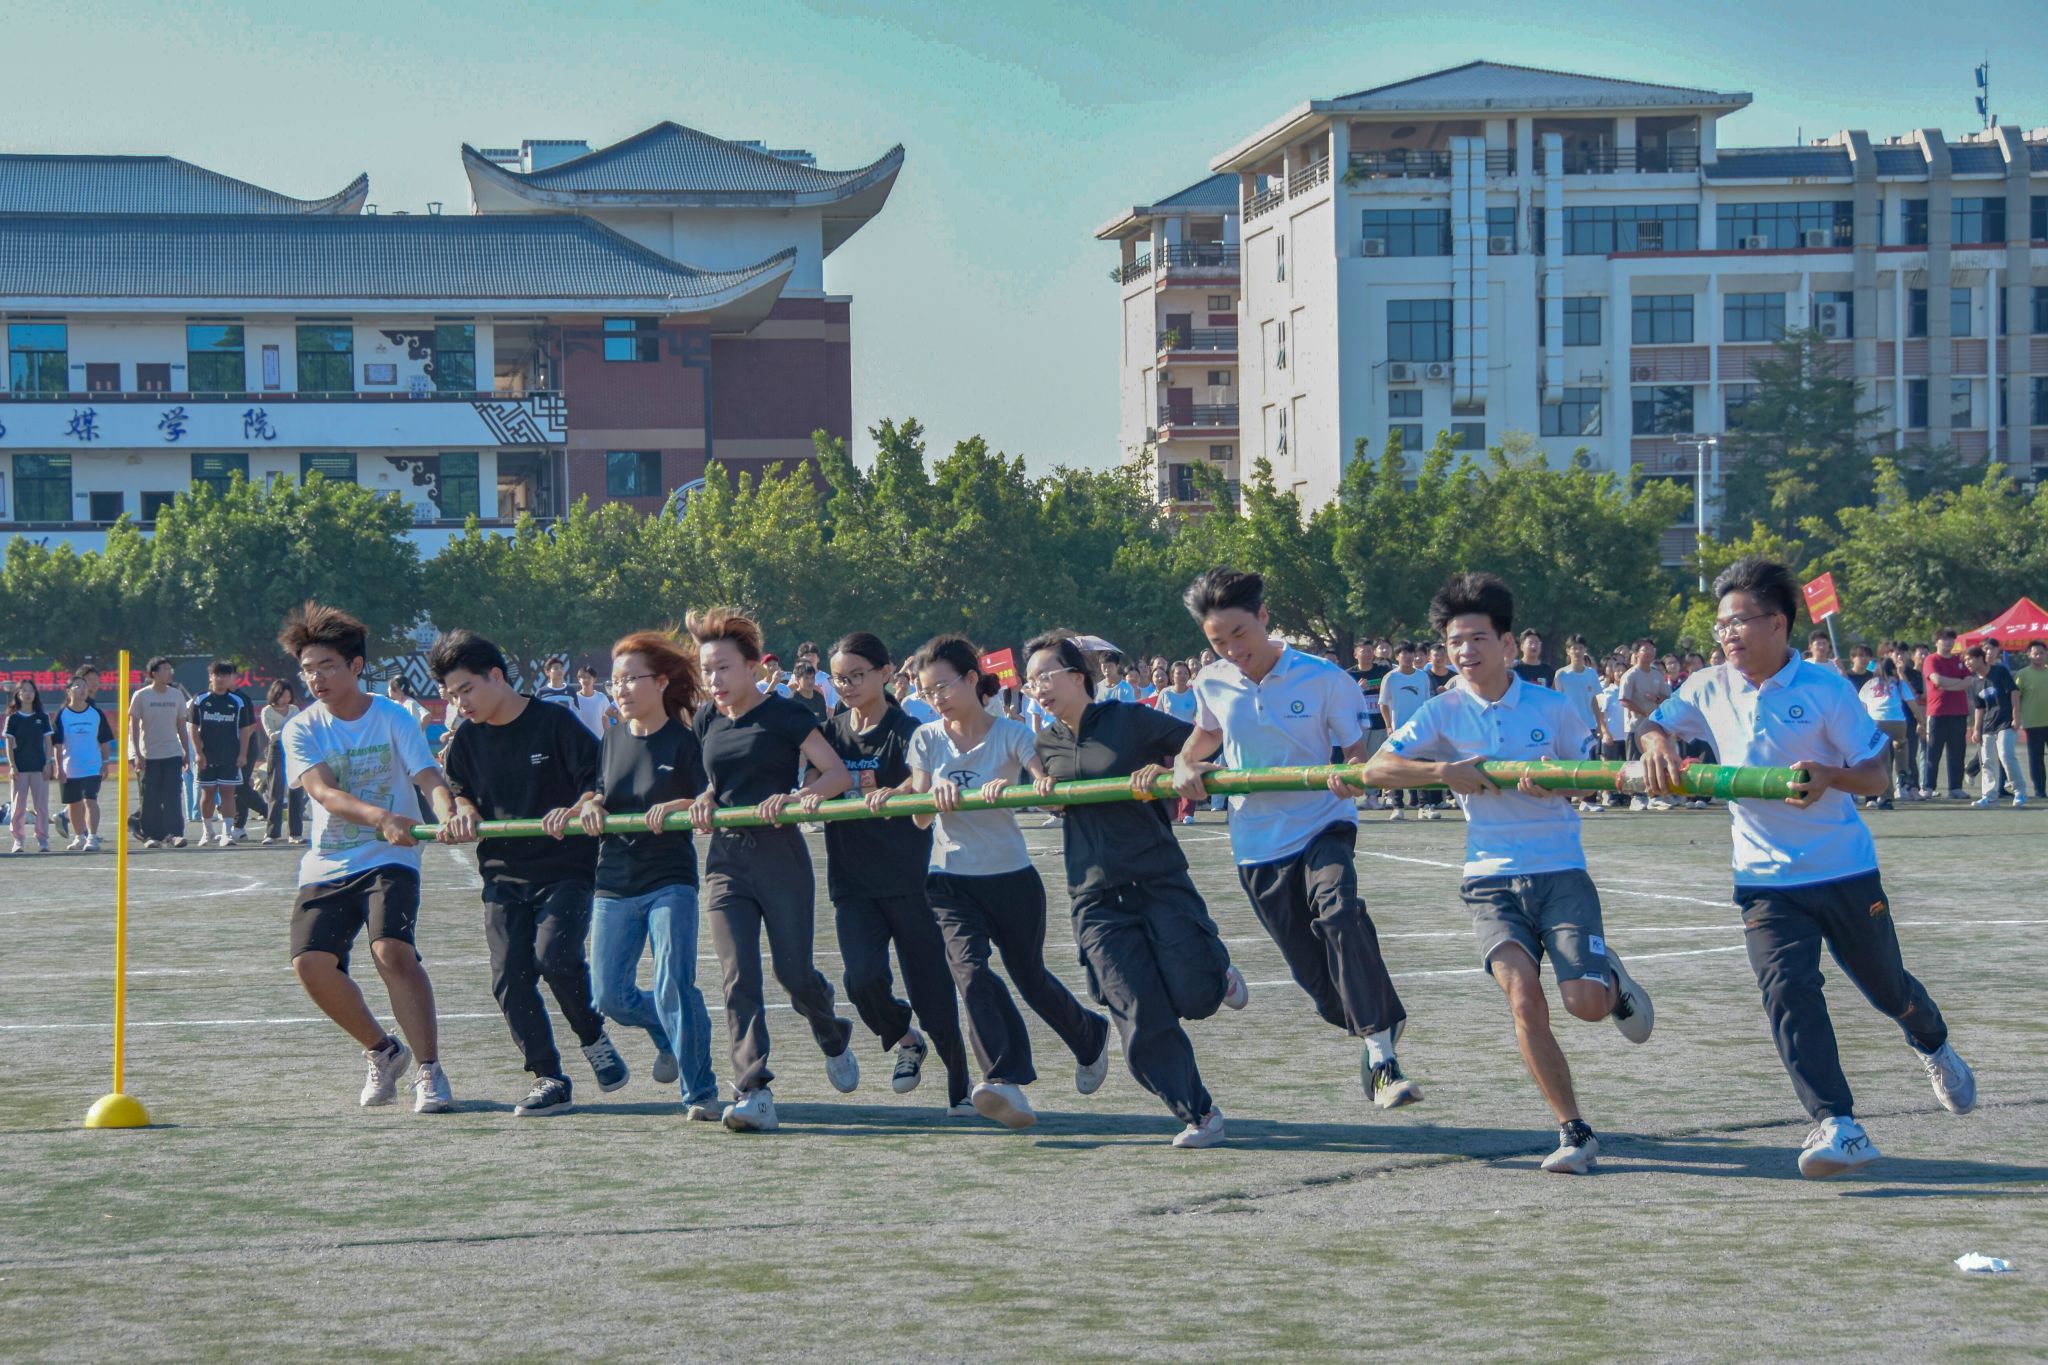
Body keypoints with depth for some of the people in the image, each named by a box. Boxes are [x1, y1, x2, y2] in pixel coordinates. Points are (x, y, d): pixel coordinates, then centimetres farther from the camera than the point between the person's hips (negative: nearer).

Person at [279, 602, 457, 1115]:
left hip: (389, 861, -3)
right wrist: (380, 816, -36)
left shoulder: (392, 719, -3)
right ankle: (382, 1050, 11)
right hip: (327, 867, 3)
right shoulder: (301, 731, -1)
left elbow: (428, 778, -14)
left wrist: (447, 815, -39)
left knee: (392, 951, -25)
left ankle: (429, 1070, -16)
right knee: (311, 962, -14)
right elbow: (324, 792, -17)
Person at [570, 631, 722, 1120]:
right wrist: (590, 805, -5)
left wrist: (673, 807, -27)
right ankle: (671, 1037, 33)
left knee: (674, 986, -17)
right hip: (614, 882, 6)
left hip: (670, 881, -5)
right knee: (611, 996, 3)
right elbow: (598, 795, 17)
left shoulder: (684, 741, -6)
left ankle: (700, 1093, -8)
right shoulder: (612, 740, 10)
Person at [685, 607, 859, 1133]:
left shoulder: (784, 715, -6)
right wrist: (704, 802, 1)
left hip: (780, 857, -4)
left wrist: (794, 797, -23)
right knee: (738, 977, -9)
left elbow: (838, 774, -8)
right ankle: (753, 1094, -15)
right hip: (726, 859, 4)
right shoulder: (708, 721, 11)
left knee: (794, 971, -2)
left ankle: (833, 1039, 33)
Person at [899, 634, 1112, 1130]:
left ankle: (1091, 1037, 45)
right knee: (970, 969, -22)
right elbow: (920, 817, -1)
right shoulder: (926, 740, 3)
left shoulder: (1009, 735, -6)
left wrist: (1011, 788, -38)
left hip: (1011, 876, -2)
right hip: (951, 880, 2)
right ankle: (1007, 1084, -35)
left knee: (1030, 977, 13)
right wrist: (936, 794, -23)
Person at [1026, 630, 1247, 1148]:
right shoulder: (1046, 745, 10)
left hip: (1158, 878, -3)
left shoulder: (1129, 720, -3)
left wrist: (1163, 771, -15)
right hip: (1097, 897, 3)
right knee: (1142, 1017, -6)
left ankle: (1217, 971, 25)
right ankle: (1198, 1115, 6)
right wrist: (1043, 788, 5)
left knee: (1193, 997, -12)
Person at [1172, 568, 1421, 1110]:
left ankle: (1381, 1056, -33)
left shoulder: (1322, 678, -10)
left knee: (1339, 912, -32)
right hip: (1258, 844, 4)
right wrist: (1184, 766, -1)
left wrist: (1354, 779, -31)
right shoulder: (1212, 684, 0)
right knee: (1313, 973, 3)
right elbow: (1205, 734, 21)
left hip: (1321, 825, -4)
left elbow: (1356, 752, -7)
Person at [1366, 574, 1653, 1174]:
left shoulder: (1553, 707, 0)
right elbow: (1376, 767, -5)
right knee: (1523, 999, -19)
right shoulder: (1444, 711, 1)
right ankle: (1574, 1131, -9)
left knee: (1585, 1004, -14)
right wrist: (1445, 772, -19)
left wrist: (1555, 783, -15)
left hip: (1561, 871, -1)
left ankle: (1612, 980, 26)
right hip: (1492, 879, 1)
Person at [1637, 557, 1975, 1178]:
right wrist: (1656, 742, -13)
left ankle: (1934, 1046, 53)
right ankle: (1838, 1128, -25)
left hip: (1844, 870, -2)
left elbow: (1876, 776, -8)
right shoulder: (1711, 690, 0)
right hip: (1764, 877, 2)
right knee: (1786, 988, -20)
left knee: (1886, 986, 16)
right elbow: (1654, 724, 11)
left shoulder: (1825, 688, -11)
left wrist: (1830, 776, -29)